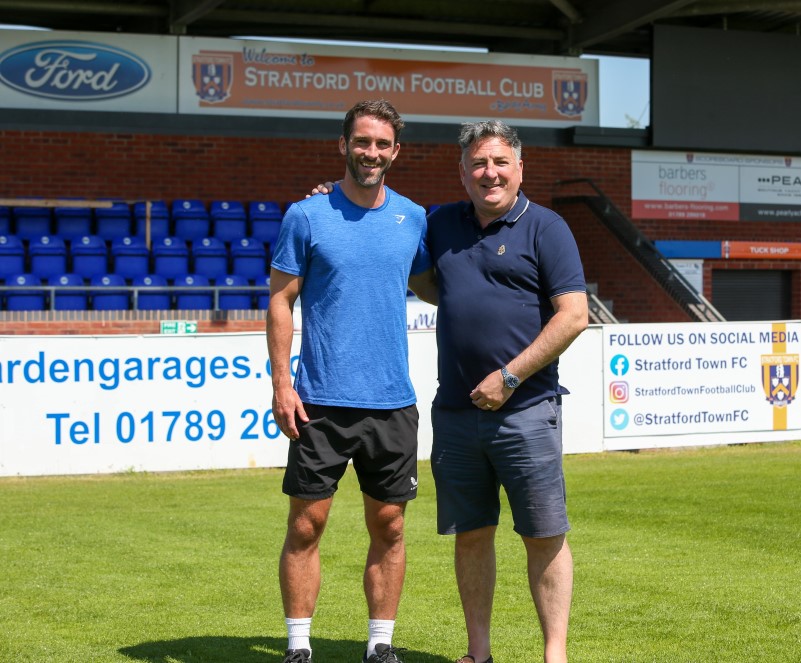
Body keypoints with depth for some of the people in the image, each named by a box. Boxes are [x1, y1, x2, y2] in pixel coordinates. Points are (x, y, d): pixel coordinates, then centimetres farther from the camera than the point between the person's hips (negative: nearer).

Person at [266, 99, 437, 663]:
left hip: (392, 403, 3)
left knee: (388, 526, 8)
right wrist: (281, 384, -8)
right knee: (307, 524, -1)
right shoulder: (307, 216, -2)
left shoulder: (413, 218, 8)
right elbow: (281, 300, -1)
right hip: (322, 401, -3)